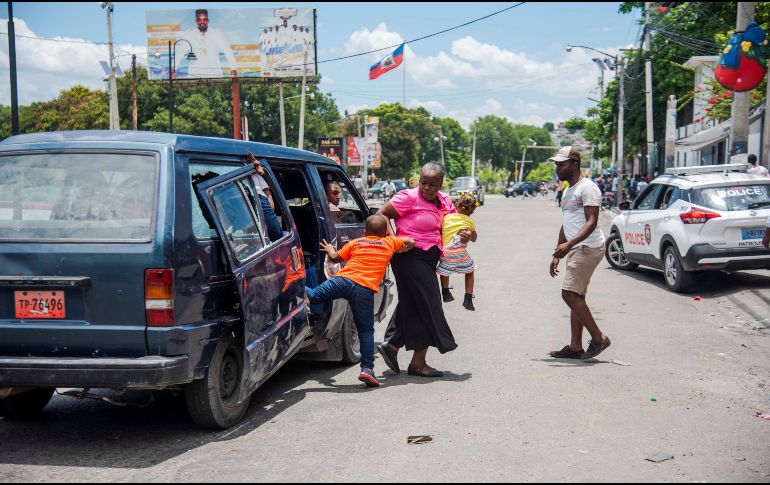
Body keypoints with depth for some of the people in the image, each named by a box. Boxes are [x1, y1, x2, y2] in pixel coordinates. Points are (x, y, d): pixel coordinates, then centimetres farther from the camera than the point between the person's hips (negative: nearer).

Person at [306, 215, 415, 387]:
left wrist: (328, 249, 47)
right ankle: (367, 368, -1)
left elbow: (335, 258, 27)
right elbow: (411, 242, 29)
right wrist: (400, 250, 45)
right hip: (365, 289, -1)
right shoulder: (390, 242, 19)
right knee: (366, 330, 6)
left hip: (343, 279, 1)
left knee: (314, 296, -1)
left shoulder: (356, 242, 22)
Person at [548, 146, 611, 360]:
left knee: (570, 294, -14)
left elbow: (591, 222, -20)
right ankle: (575, 347, 13)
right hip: (576, 249, 10)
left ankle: (599, 338, -6)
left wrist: (569, 244, -31)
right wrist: (557, 255, 22)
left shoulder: (587, 188, -11)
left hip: (588, 247, -10)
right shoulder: (568, 191, 20)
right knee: (576, 297, 9)